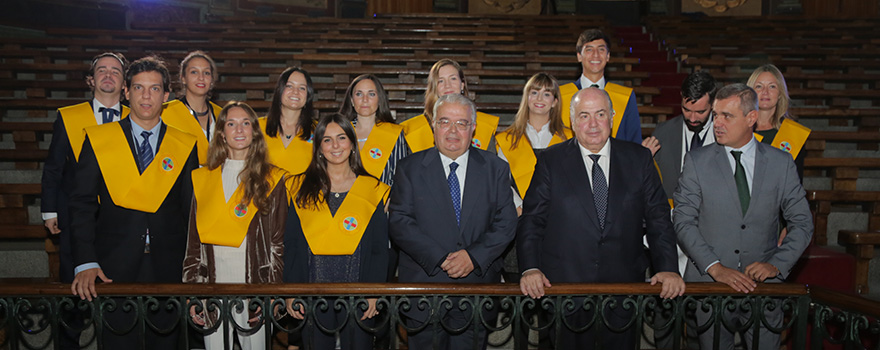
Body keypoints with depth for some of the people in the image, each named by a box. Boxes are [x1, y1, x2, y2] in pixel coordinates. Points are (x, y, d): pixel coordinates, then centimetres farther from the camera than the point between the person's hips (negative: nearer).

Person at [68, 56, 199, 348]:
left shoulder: (185, 146, 6)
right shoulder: (98, 139, 4)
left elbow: (191, 208, 7)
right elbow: (83, 204, 0)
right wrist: (86, 262, -11)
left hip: (168, 268, 1)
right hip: (115, 268, -1)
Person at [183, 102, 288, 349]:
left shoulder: (272, 179, 2)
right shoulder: (202, 178, 10)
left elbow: (278, 242, 1)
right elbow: (193, 241, 10)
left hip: (253, 283, -2)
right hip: (212, 283, 2)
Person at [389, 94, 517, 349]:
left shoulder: (496, 169, 6)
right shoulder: (410, 168, 2)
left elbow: (506, 223, 0)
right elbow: (400, 222, -6)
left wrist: (474, 256, -15)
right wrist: (440, 258, -16)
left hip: (478, 284, 1)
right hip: (423, 284, -1)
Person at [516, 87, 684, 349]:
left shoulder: (639, 159, 6)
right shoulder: (551, 161, 1)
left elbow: (658, 217, 5)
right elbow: (532, 220, -1)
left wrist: (668, 268, -6)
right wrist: (530, 269, -14)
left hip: (625, 283, 2)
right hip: (565, 284, -1)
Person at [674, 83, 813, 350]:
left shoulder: (781, 163, 4)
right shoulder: (696, 161, 0)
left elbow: (802, 223, 6)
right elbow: (683, 222, -5)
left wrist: (777, 264, -8)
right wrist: (715, 267, -16)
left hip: (764, 287, 1)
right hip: (709, 283, -1)